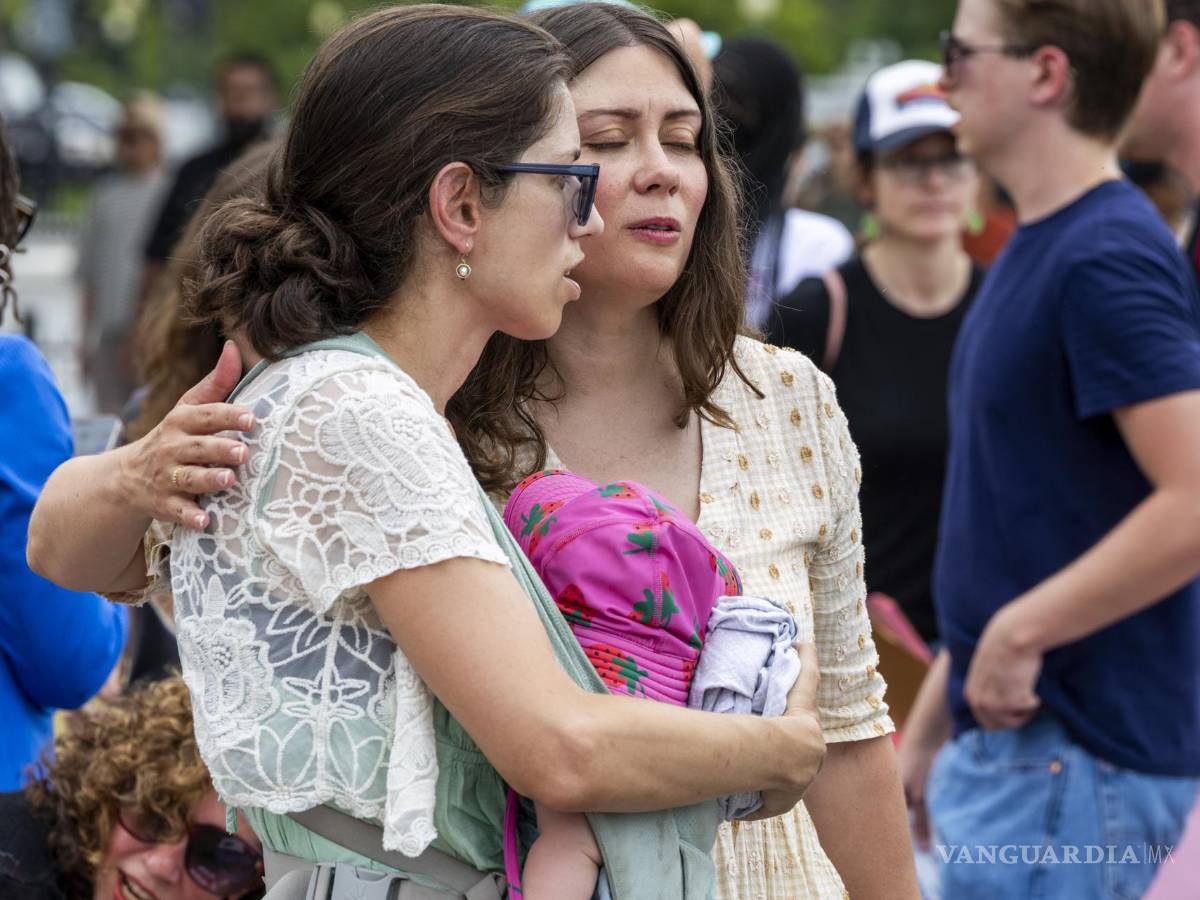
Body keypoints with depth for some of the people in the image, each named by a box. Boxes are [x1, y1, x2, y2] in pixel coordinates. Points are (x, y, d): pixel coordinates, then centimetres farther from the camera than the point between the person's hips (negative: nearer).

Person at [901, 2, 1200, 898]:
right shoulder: (1033, 249, 14)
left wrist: (1020, 632, -20)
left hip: (1074, 763, -10)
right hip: (1007, 739, 10)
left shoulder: (1109, 260, -17)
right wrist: (924, 733, 20)